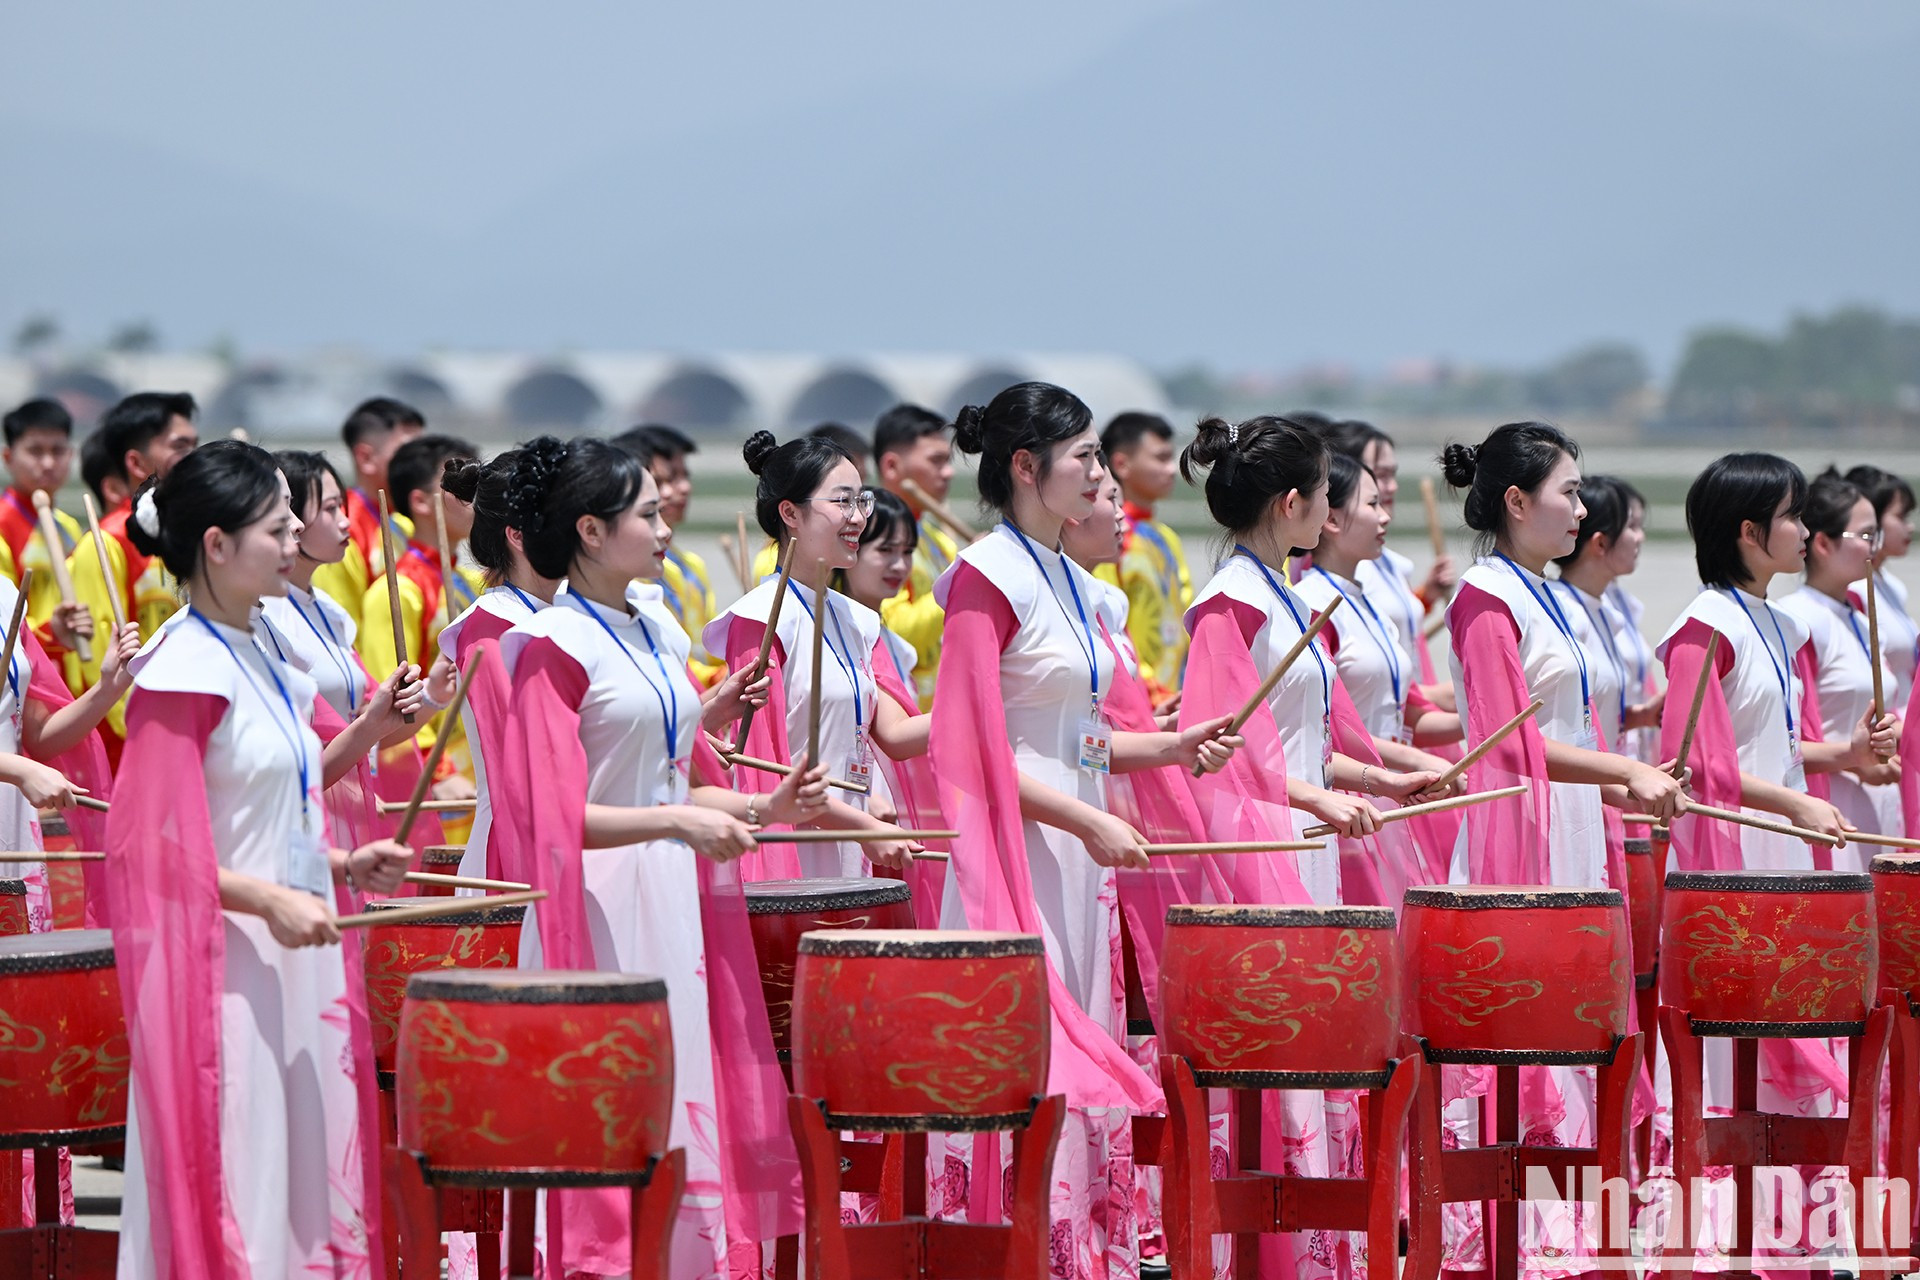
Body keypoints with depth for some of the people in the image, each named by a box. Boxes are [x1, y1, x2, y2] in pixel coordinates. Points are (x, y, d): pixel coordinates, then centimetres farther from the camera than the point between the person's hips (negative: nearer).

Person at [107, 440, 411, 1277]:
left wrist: (342, 864, 9)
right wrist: (269, 901, -22)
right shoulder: (183, 671, -14)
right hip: (223, 973, -9)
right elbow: (150, 842, -18)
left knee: (300, 1190, 10)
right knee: (229, 1193, -6)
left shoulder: (262, 663, 13)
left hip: (290, 959, 9)